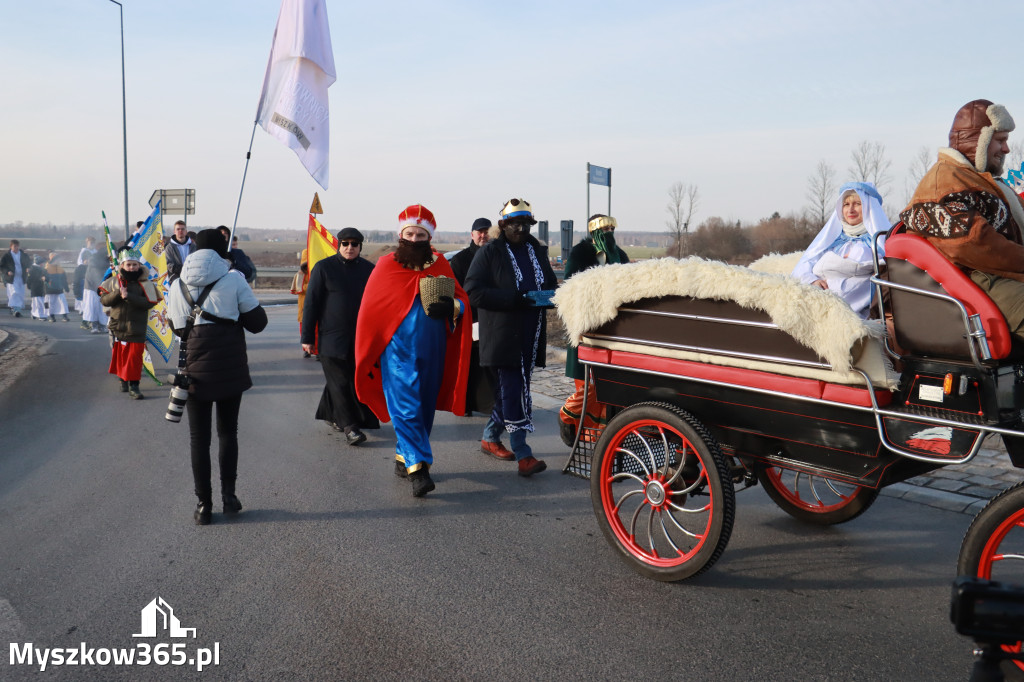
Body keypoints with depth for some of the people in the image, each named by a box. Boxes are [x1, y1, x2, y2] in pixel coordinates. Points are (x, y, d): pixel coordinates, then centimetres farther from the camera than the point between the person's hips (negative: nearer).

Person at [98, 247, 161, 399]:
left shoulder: (144, 283, -6)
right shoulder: (113, 281, 3)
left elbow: (149, 303, -17)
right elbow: (104, 300, -1)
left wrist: (129, 296, -24)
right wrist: (118, 294, -18)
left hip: (136, 328, -3)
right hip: (117, 326, 3)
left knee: (134, 356, -4)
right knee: (119, 355, 12)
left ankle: (133, 386, -1)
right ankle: (123, 380, 29)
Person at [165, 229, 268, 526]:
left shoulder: (177, 286, 4)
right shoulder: (233, 280, -5)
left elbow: (178, 328, 10)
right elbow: (257, 322, -2)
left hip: (196, 369, 1)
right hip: (230, 368, -1)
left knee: (199, 438, 8)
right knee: (228, 432, 15)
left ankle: (204, 504, 9)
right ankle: (228, 494, 10)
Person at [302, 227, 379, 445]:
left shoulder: (368, 269, 8)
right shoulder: (324, 268, -2)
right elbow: (311, 303, -2)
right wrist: (307, 337, -5)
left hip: (360, 338, 4)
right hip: (332, 337, -4)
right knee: (341, 382, -5)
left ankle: (329, 414, 29)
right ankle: (350, 426, -4)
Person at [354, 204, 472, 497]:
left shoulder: (440, 266, 8)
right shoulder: (386, 266, 2)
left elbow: (463, 300, 10)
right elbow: (369, 311, 6)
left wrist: (451, 307, -16)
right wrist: (369, 357, 6)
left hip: (431, 352, 3)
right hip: (397, 350, -3)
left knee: (424, 407, 10)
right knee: (407, 407, -12)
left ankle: (404, 457, 27)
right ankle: (418, 468, -15)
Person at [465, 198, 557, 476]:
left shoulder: (538, 251, 14)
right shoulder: (489, 252, -3)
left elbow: (551, 284, 24)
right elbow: (473, 291, -11)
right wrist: (514, 299, -21)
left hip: (530, 335, 6)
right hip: (502, 335, -6)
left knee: (508, 388, 13)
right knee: (514, 391, -9)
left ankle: (490, 437, 31)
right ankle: (523, 455, -8)